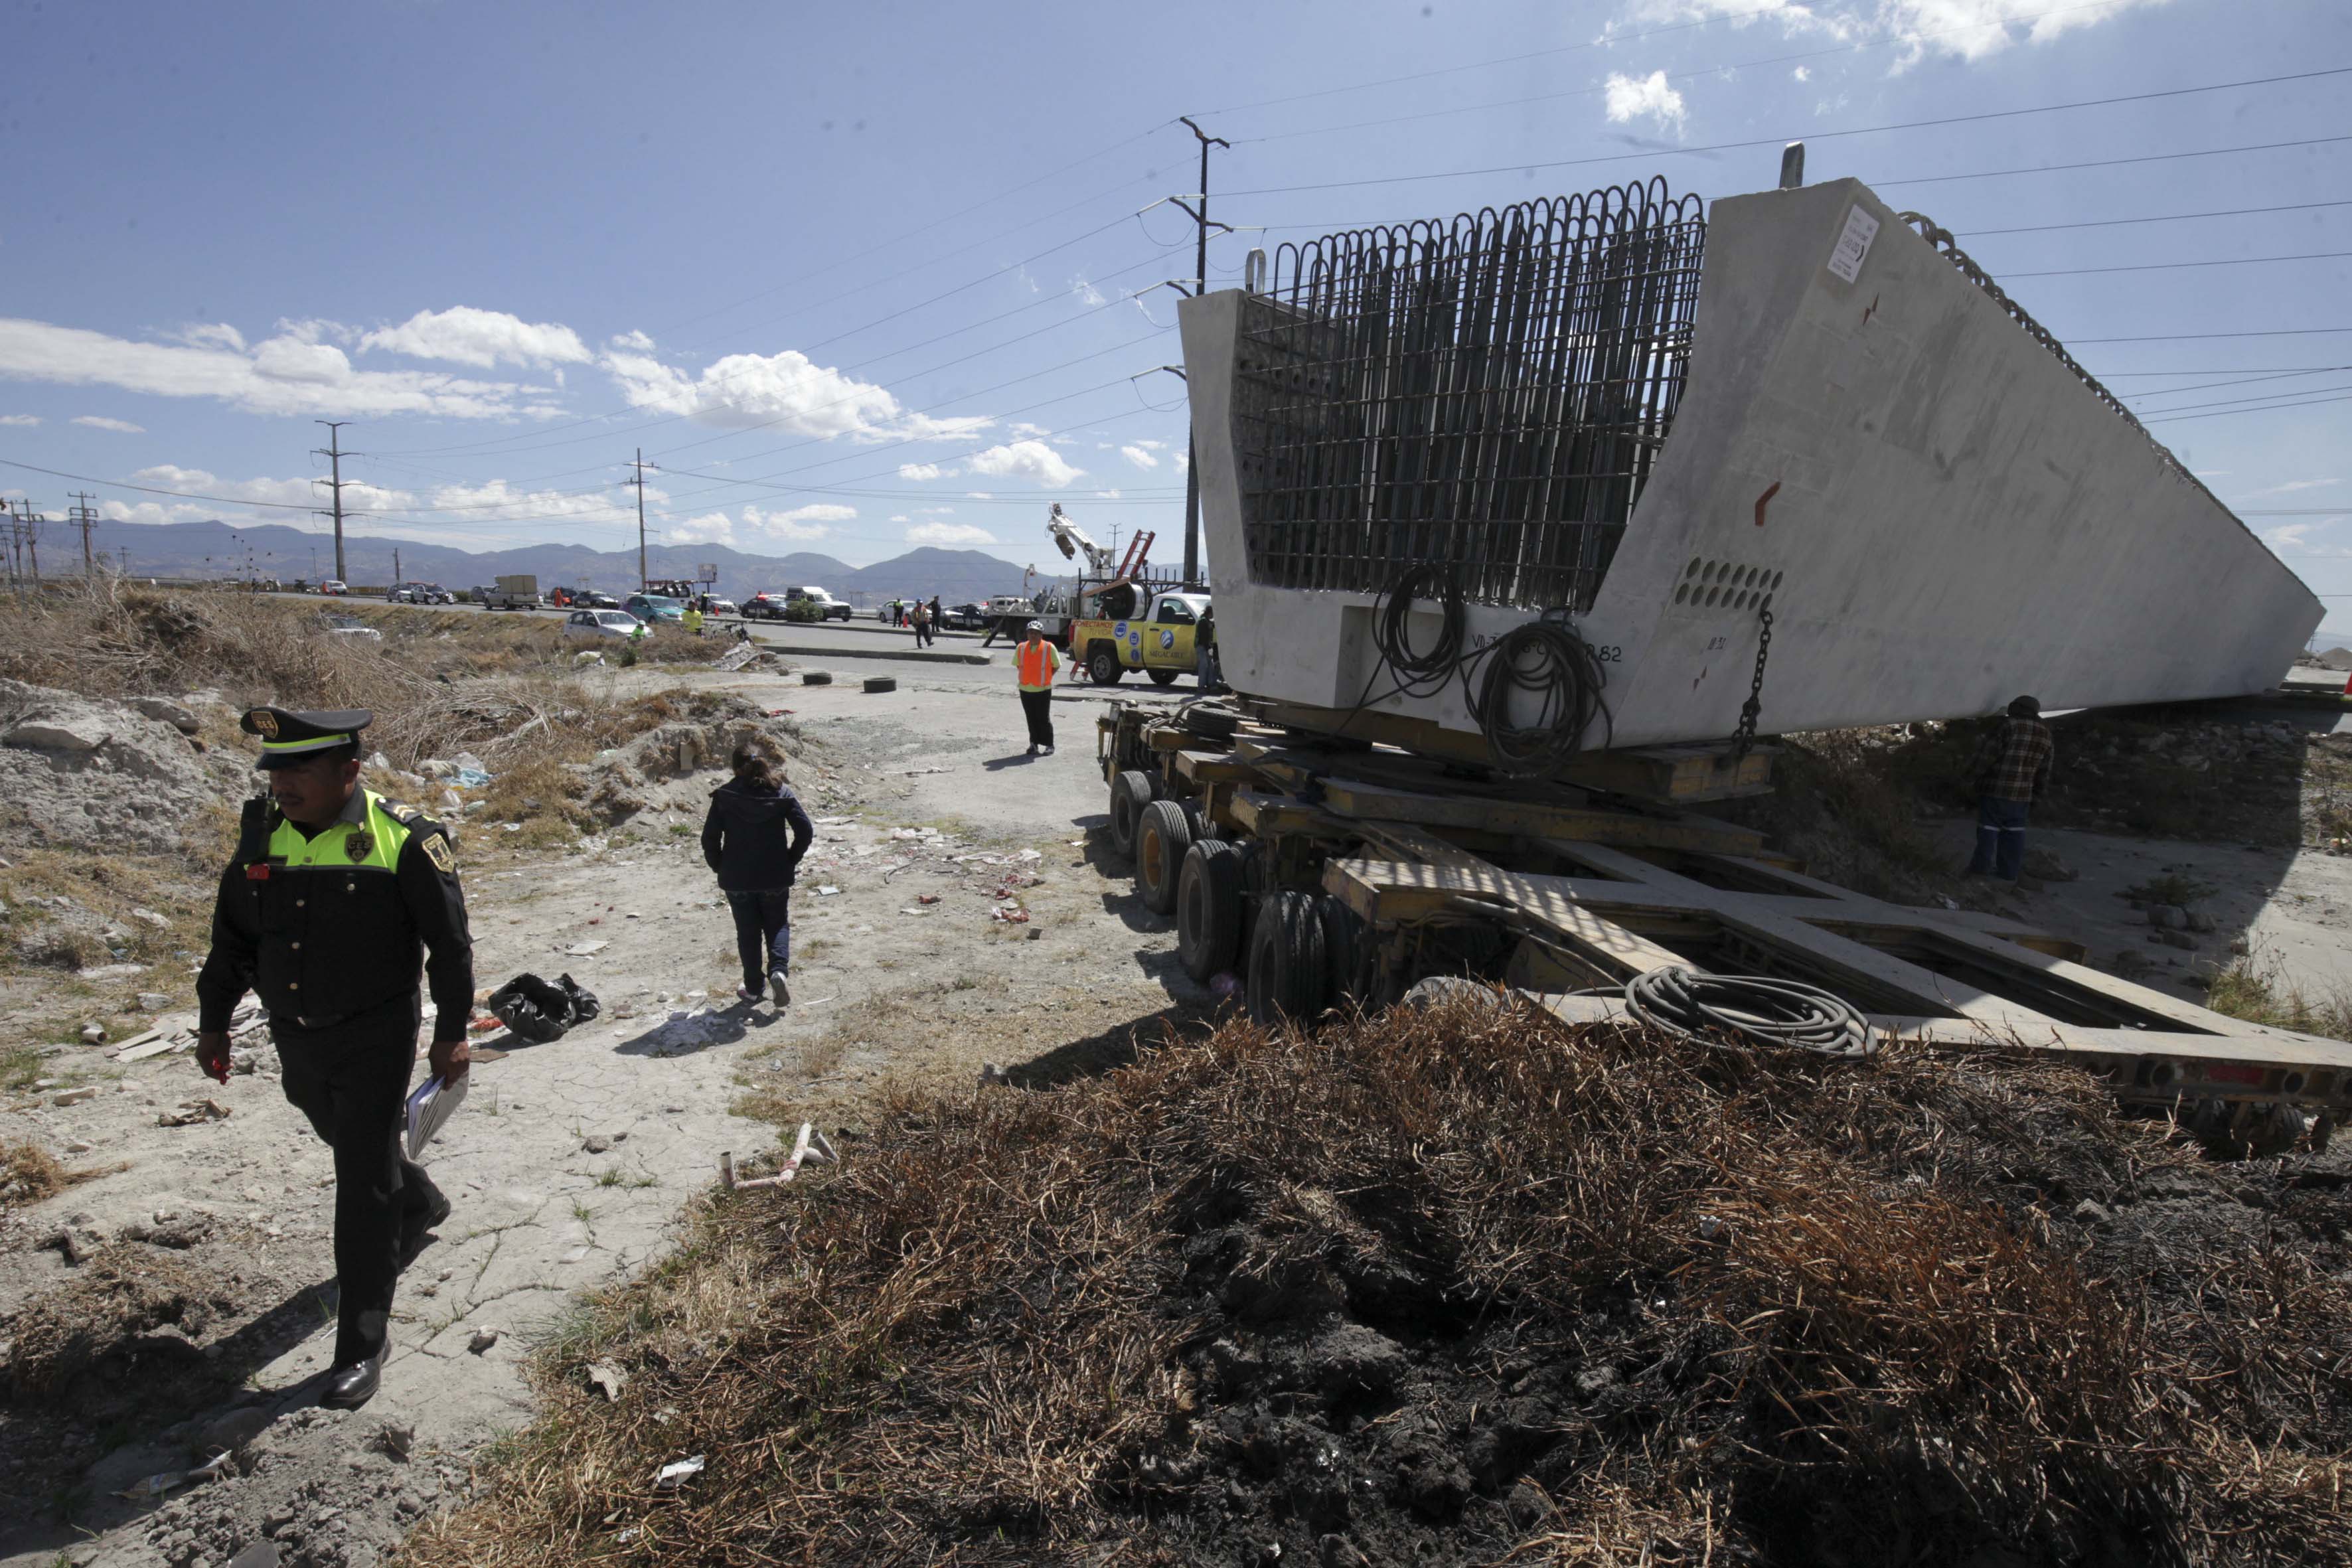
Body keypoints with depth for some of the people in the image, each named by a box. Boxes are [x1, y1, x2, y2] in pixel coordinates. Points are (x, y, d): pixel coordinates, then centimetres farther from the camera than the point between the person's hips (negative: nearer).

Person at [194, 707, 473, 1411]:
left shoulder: (403, 840, -17)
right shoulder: (262, 836, 0)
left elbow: (450, 943, -10)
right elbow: (232, 939, 13)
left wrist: (452, 1032, -6)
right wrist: (214, 1022, 15)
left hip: (375, 1037, -6)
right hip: (295, 1038, 6)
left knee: (363, 1183, -4)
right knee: (351, 1146, 25)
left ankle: (362, 1344, 8)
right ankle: (421, 1204, 56)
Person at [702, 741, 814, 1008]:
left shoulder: (724, 796, -6)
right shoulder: (782, 792, -4)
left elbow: (710, 837, -6)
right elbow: (805, 829, -7)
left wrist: (719, 867, 8)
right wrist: (791, 861, 5)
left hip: (737, 878, 0)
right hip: (775, 877, 0)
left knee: (747, 932, 14)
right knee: (778, 925, 17)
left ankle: (753, 987, 19)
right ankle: (778, 970, -7)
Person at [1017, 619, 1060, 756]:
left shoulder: (1049, 648, -6)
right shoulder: (1021, 648, 3)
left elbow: (1056, 666, 2)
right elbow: (1017, 665, 16)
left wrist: (1045, 678, -1)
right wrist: (1026, 677, 7)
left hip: (1043, 689, -3)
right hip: (1025, 689, 3)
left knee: (1044, 718, 0)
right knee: (1031, 719, 10)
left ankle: (1049, 745, 11)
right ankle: (1034, 744, 20)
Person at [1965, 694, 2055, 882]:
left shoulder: (2008, 725, -8)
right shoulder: (2046, 734, 11)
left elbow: (1988, 754, -12)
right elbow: (2044, 773, 14)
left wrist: (1973, 774, -2)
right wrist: (2036, 796, 19)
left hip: (1996, 788, -5)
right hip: (2022, 793, 5)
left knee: (1989, 826, 0)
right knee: (2014, 829, 11)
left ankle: (1982, 866, 2)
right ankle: (2010, 870, 12)